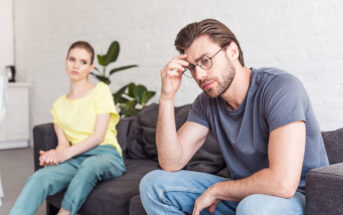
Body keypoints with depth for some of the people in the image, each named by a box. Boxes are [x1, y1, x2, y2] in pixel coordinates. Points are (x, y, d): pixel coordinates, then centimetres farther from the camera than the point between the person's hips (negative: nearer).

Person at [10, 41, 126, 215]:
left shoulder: (101, 90, 9)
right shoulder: (59, 105, 23)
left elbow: (99, 135, -2)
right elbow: (63, 143, 12)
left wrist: (66, 154, -13)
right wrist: (54, 154, -13)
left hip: (105, 154, -3)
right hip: (76, 159, 3)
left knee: (89, 165, -40)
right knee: (38, 178, -29)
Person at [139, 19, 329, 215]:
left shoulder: (280, 88, -22)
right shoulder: (207, 102, -1)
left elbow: (283, 182, -32)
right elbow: (172, 164, -6)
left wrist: (216, 191, -17)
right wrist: (167, 97, -15)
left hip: (297, 196, -6)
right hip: (241, 194, 7)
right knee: (154, 183, -3)